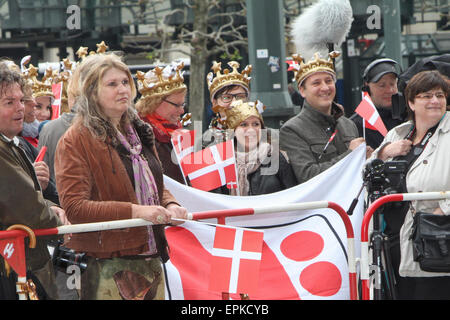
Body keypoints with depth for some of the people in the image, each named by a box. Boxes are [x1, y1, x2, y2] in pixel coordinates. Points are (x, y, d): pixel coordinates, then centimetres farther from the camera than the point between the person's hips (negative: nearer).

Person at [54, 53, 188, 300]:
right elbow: (74, 207, -17)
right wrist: (134, 211, -24)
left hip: (152, 259, 7)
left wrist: (169, 206, 0)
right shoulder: (74, 141, -8)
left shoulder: (139, 132, 16)